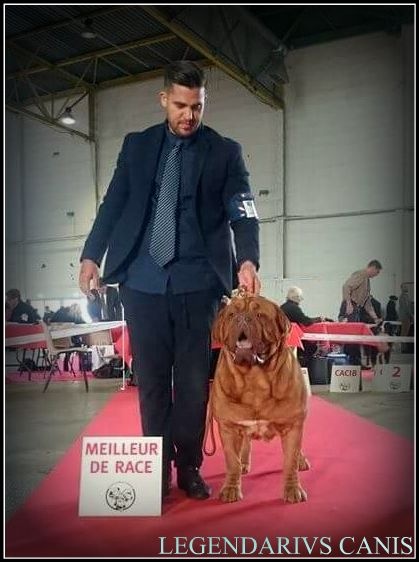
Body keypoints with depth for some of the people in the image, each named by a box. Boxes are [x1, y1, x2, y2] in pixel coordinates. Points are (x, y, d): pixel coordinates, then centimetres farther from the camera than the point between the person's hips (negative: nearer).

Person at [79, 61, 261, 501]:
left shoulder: (225, 152, 5)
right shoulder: (137, 145, 12)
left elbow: (242, 211, -4)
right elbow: (113, 203, 12)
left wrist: (247, 260, -22)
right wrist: (91, 254, 3)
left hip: (197, 282, -1)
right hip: (142, 281, 2)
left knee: (193, 381, 5)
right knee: (151, 381, 7)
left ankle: (189, 467, 20)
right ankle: (157, 470, 19)